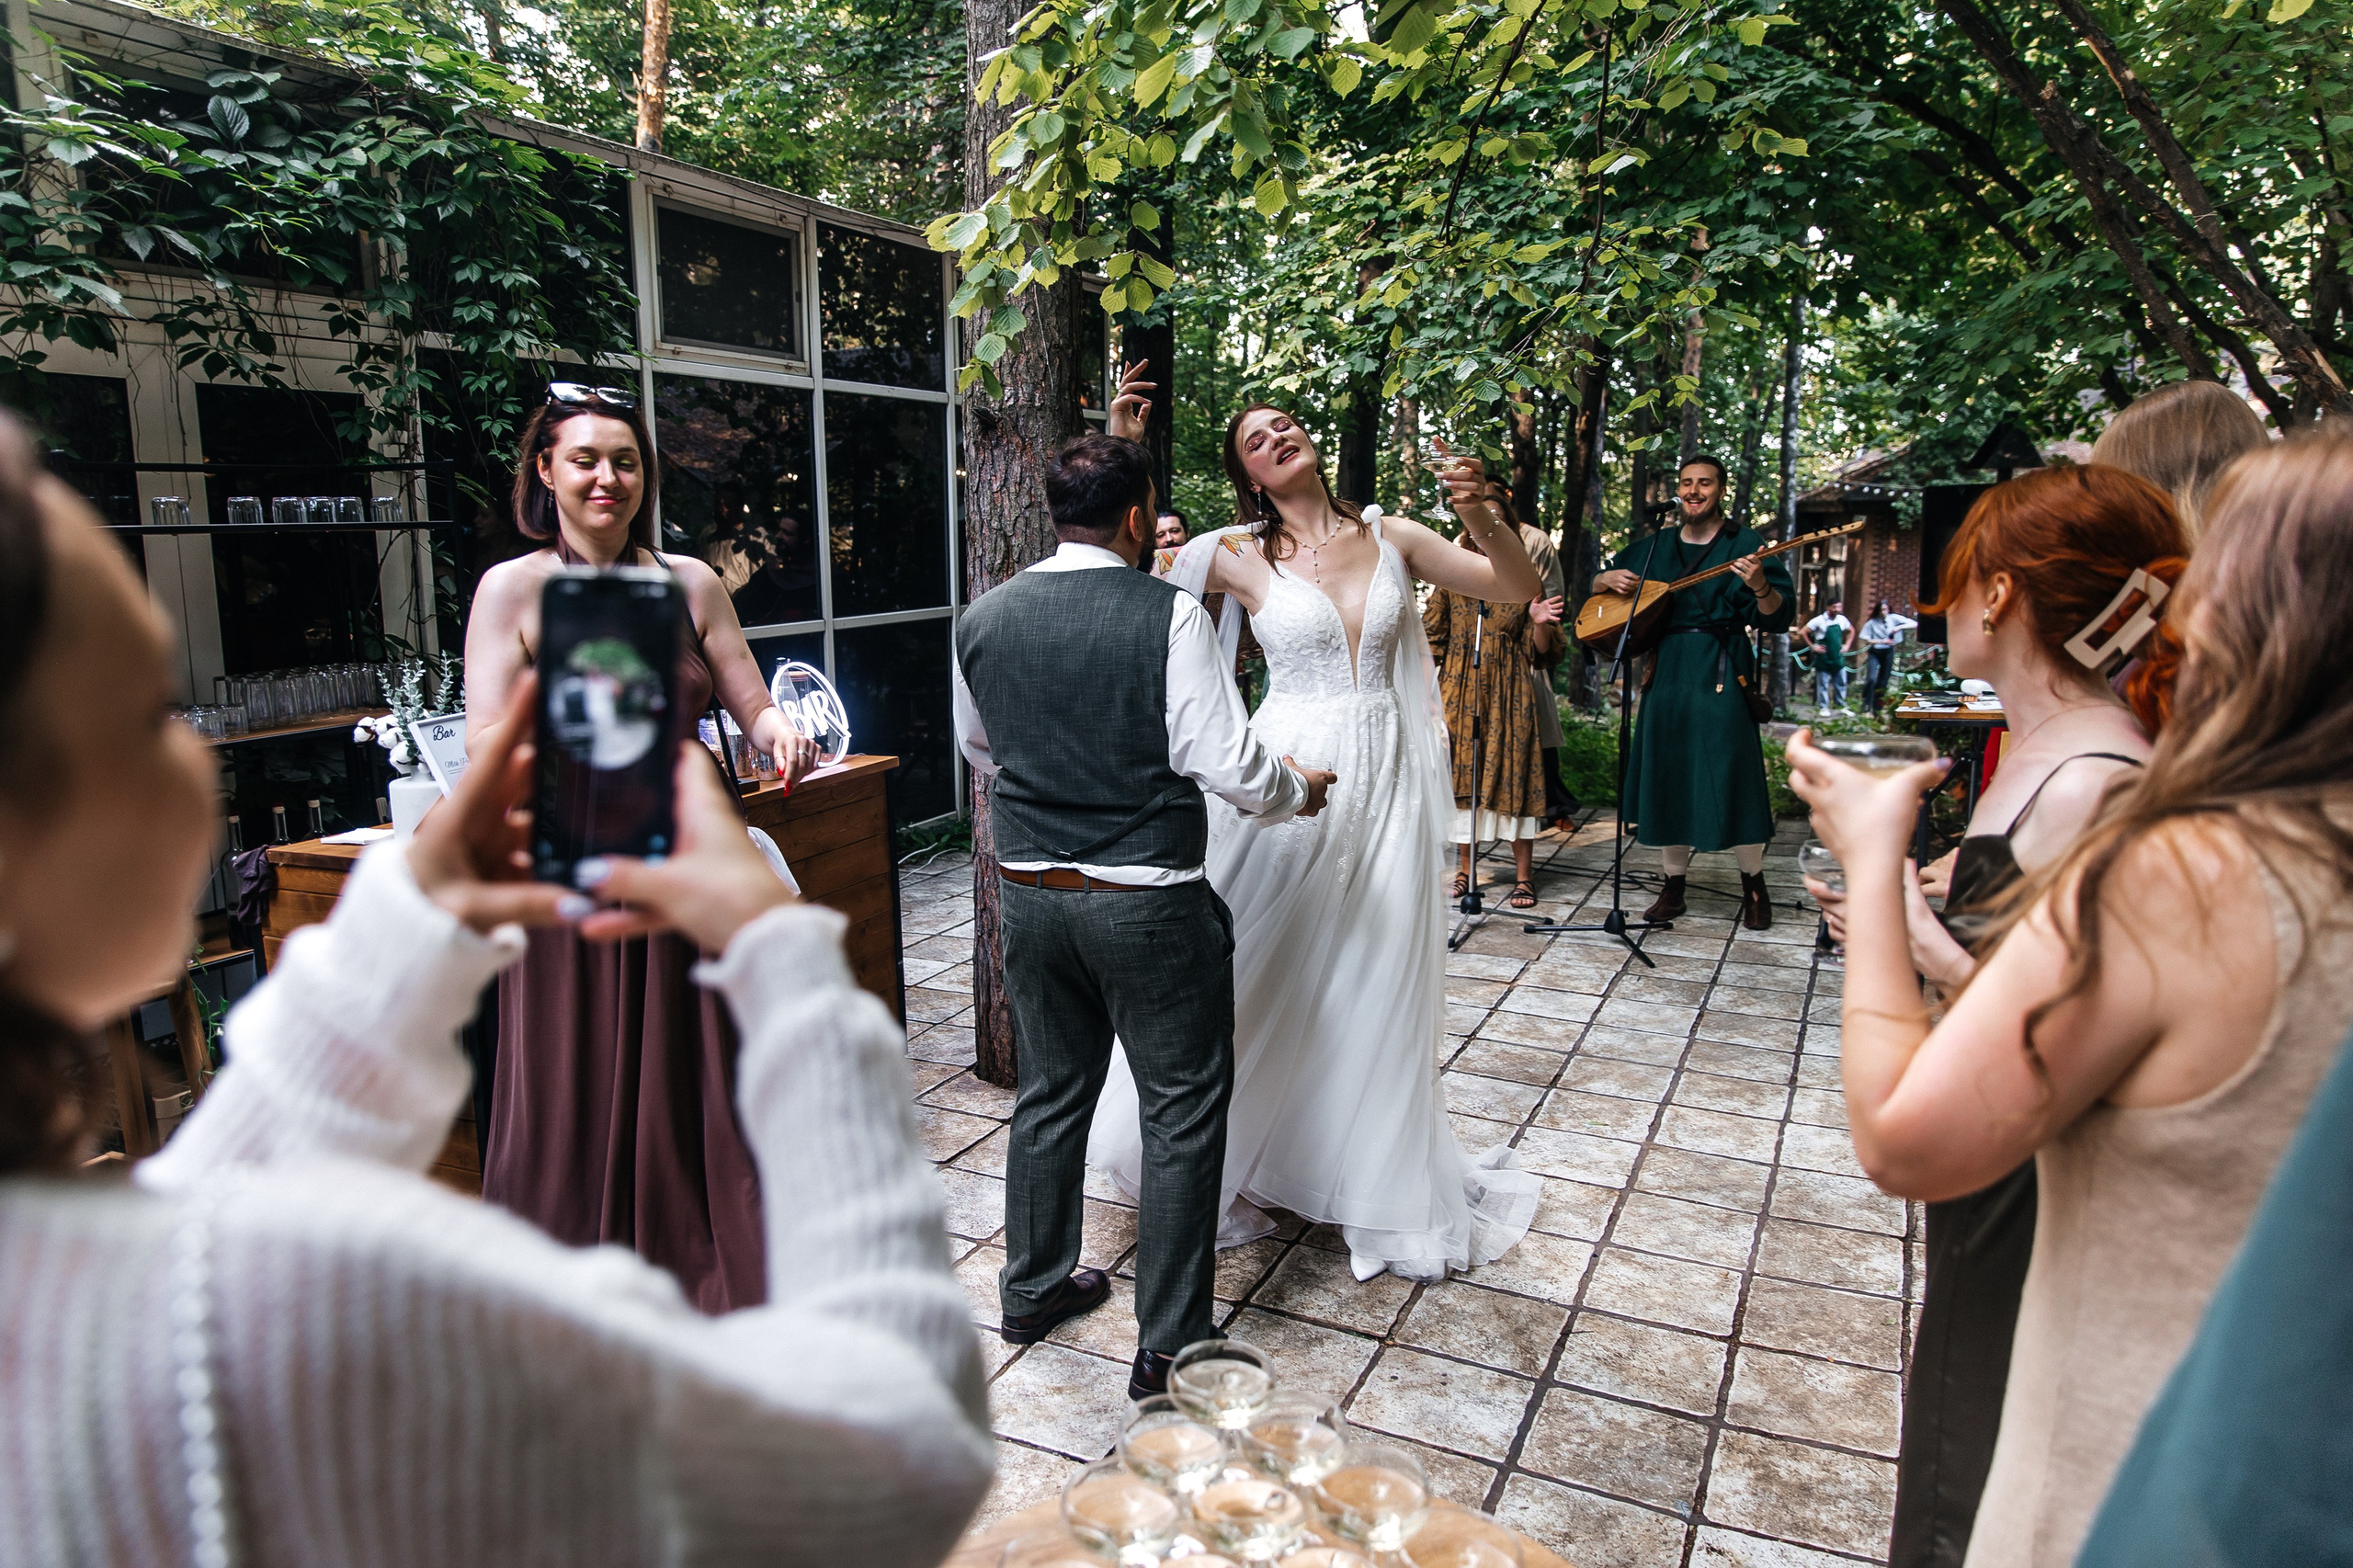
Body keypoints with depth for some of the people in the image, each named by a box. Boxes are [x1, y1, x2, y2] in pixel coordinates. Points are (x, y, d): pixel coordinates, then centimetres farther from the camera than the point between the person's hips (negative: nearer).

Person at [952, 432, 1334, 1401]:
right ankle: (1170, 1346, 18)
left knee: (1050, 1093, 21)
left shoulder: (983, 619, 2)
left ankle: (1033, 1290, 38)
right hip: (1147, 903, -5)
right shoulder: (1167, 615, -15)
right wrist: (1300, 792, 4)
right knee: (1183, 1112, 9)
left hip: (1030, 893, 6)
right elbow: (1228, 767, -16)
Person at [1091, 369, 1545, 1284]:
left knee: (1377, 985, 12)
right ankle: (1221, 1167, 29)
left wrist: (1481, 516, -11)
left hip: (1385, 780, 3)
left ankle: (1378, 1179, 33)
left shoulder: (1388, 537, 4)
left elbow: (1520, 589, 7)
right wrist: (1123, 452, -13)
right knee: (1268, 977, 6)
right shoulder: (1240, 554, -4)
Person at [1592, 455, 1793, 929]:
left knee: (1731, 775, -6)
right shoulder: (1654, 547, 14)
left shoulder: (1745, 544, 1)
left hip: (1722, 674, -4)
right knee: (1667, 777, 7)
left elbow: (1776, 619, -6)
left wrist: (1760, 586, -26)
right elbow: (1596, 585, 24)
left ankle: (1753, 882, 13)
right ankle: (1674, 883, 19)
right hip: (1665, 672, 4)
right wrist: (1608, 579, 1)